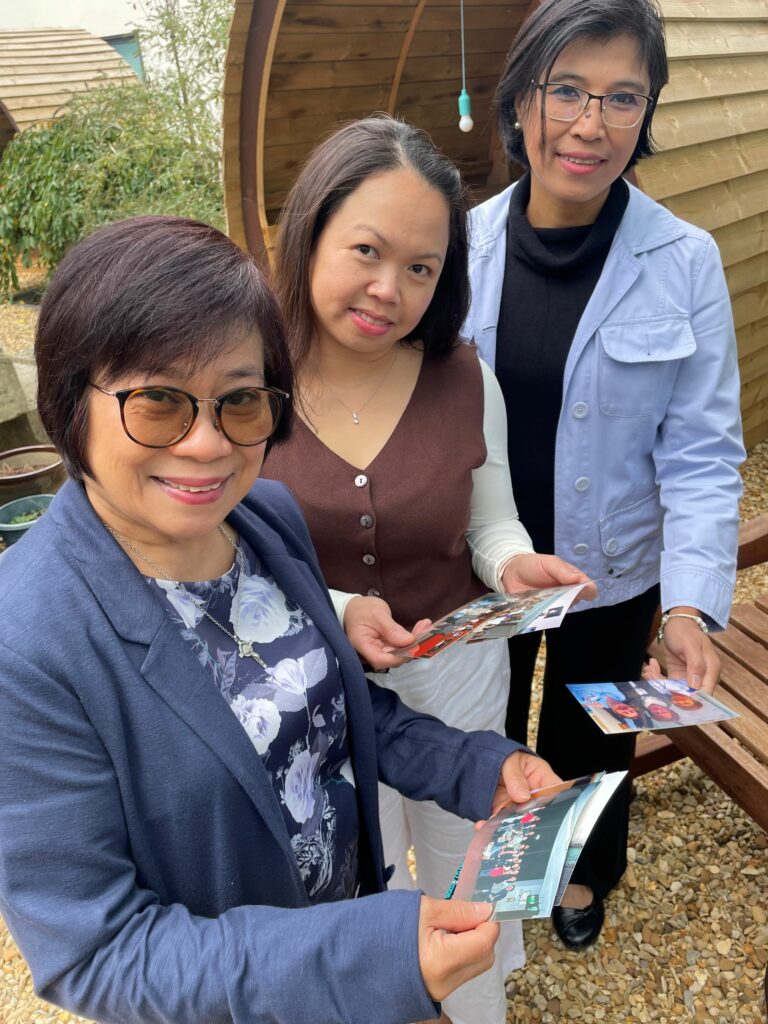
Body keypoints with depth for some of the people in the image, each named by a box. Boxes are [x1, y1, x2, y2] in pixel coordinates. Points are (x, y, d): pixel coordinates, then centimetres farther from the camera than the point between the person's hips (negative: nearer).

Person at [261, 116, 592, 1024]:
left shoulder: (465, 380, -13)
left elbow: (489, 524, 0)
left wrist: (514, 565, -22)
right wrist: (330, 610, -29)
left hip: (459, 673, 2)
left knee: (468, 863, 28)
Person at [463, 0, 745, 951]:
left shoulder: (685, 263, -15)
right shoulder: (463, 244, -10)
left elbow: (700, 451, -13)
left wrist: (693, 603, -22)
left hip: (611, 575, -1)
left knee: (591, 735, 23)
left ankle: (590, 872, 56)